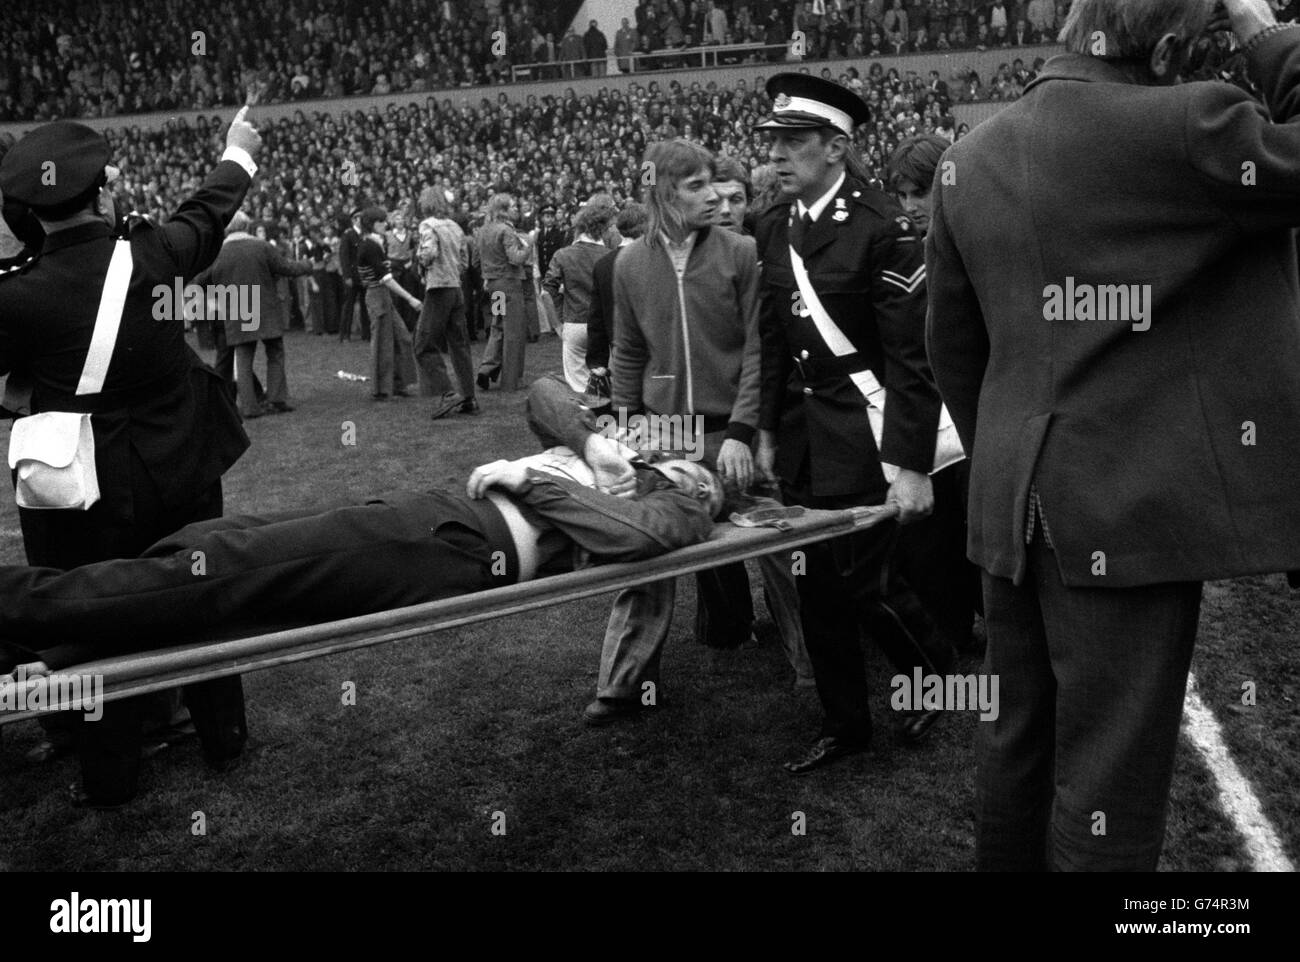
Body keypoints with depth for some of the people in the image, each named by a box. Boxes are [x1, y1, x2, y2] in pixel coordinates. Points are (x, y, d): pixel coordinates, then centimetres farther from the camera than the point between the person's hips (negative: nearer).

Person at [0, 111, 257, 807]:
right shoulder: (156, 254, -11)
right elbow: (208, 213, 10)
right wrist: (238, 154, 28)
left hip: (88, 494, -2)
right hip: (182, 472, 3)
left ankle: (110, 776, 25)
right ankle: (223, 737, 34)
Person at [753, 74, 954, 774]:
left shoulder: (882, 227, -15)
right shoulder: (774, 225, 7)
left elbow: (912, 355, -16)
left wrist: (913, 466, -17)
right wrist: (768, 430, 14)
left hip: (865, 435, -7)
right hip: (804, 437, 7)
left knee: (859, 579, -3)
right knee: (817, 585, 11)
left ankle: (934, 671, 28)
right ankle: (844, 724, 28)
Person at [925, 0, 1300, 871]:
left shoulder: (971, 158, 5)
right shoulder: (1185, 130, -13)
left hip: (1014, 505, 6)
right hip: (1134, 506, -6)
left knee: (1017, 743, 19)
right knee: (1107, 775, 5)